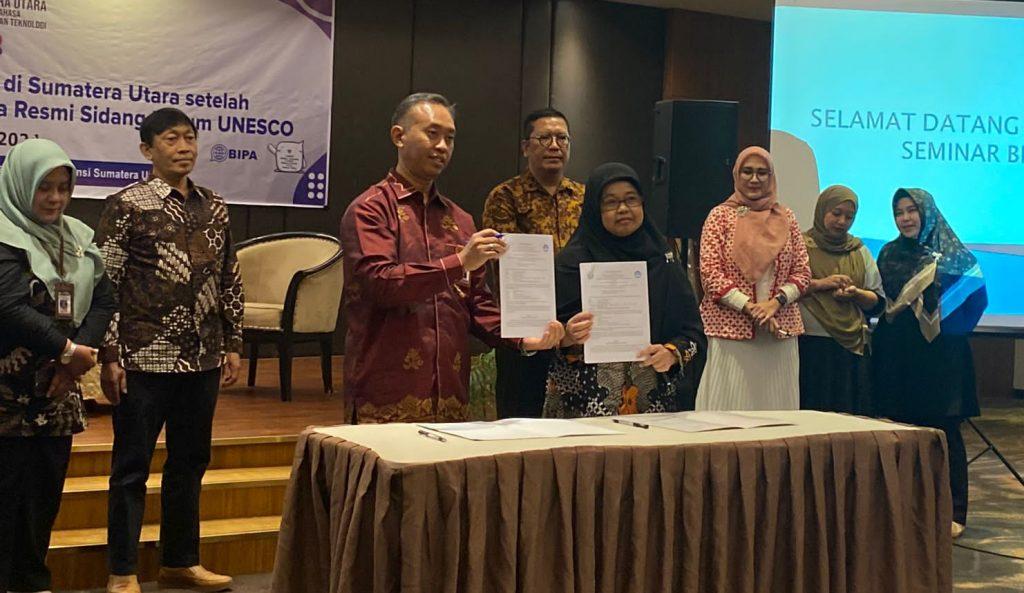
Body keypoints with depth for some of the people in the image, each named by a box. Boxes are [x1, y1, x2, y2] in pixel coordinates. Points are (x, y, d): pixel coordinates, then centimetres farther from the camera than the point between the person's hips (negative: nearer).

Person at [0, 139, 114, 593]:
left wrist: (78, 353, -10)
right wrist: (67, 349, -18)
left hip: (59, 386, 6)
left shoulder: (77, 237, 11)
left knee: (47, 487, 11)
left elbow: (103, 300, 5)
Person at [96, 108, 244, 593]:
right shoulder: (126, 205, -5)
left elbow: (230, 282, 15)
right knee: (132, 467, 4)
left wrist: (233, 344, 11)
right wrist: (109, 356, -11)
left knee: (190, 463, 14)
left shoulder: (214, 207, 10)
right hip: (145, 358, -5)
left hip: (203, 358, 5)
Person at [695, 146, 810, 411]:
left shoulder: (785, 217, 12)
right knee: (731, 406, -4)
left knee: (776, 406, 4)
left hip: (779, 330, 3)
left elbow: (802, 271, 9)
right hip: (732, 330, -3)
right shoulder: (721, 216, 3)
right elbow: (710, 272, -5)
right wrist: (750, 307, -13)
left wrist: (775, 302, -8)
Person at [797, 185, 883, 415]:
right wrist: (821, 284, -15)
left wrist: (855, 293, -6)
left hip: (852, 346, 4)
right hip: (811, 345, -4)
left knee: (851, 415, 2)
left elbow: (876, 301, 14)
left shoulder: (859, 251, 17)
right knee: (813, 410, -5)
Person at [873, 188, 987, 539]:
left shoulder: (951, 254, -1)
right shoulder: (889, 254, 12)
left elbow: (973, 298, -9)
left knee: (945, 431, -2)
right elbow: (878, 301, 13)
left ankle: (953, 512, 4)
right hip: (897, 355, 4)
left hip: (939, 355, -4)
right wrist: (888, 309, -7)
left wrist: (930, 309, -17)